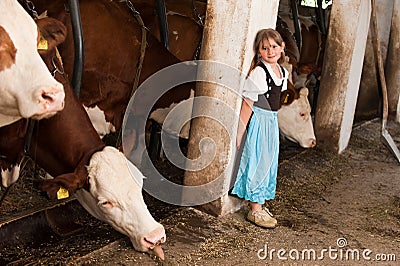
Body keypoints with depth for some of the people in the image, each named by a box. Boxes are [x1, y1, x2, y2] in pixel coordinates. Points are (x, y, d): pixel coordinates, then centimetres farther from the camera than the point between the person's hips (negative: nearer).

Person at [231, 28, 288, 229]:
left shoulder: (283, 73, 7)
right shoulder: (258, 73, -17)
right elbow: (247, 105, -17)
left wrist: (272, 119, 17)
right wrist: (240, 133, -17)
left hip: (272, 122, 8)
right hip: (258, 121, -8)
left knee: (269, 163, 14)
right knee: (257, 162, -2)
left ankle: (259, 204, 28)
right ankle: (255, 210, 7)